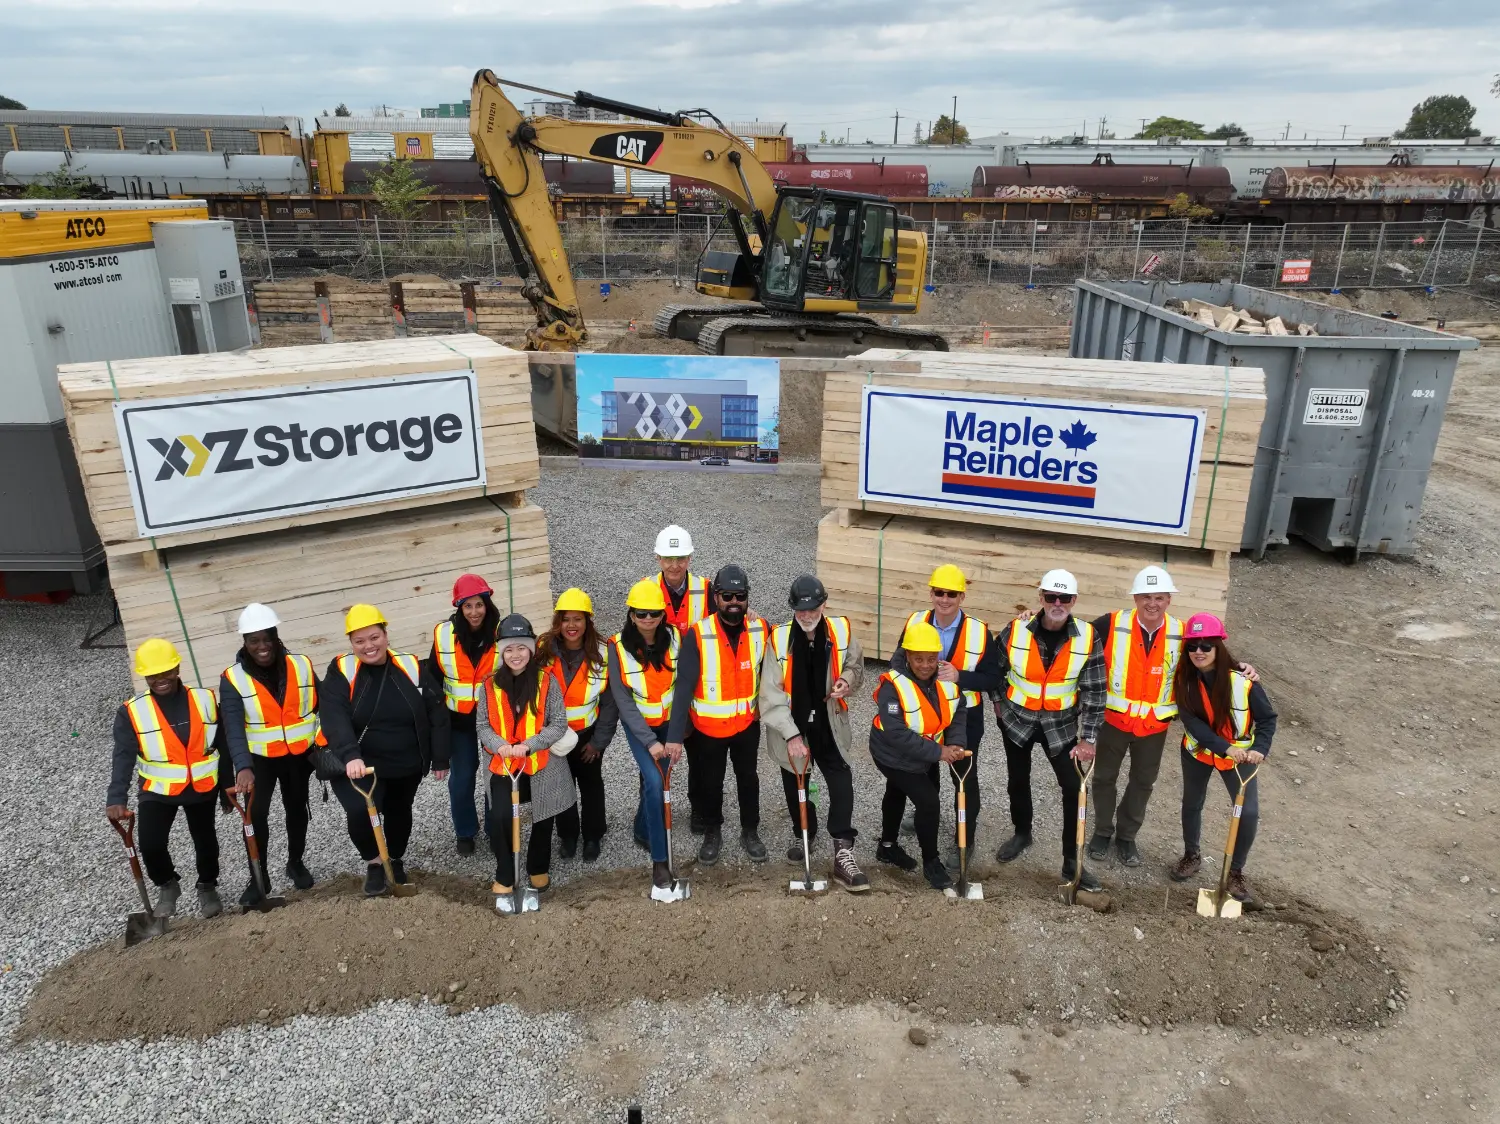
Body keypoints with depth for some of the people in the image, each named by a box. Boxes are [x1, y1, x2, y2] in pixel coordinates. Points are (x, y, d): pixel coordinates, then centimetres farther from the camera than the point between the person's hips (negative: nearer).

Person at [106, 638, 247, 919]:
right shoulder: (132, 712, -10)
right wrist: (117, 799, -25)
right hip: (157, 790, -1)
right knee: (150, 844, -14)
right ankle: (167, 886, 19)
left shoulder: (205, 700, -7)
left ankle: (208, 887, 41)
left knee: (205, 841, 14)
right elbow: (123, 758, -15)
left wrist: (243, 767, -28)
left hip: (202, 787, 1)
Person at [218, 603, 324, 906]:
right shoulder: (233, 678, -14)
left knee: (297, 810, 16)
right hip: (259, 758, -2)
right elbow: (233, 726, -24)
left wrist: (322, 744, -3)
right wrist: (242, 766, -36)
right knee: (256, 813, -11)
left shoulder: (301, 666, -7)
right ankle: (258, 877, 5)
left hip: (299, 754, 2)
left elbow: (321, 706, 3)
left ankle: (296, 862, 37)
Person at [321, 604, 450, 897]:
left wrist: (440, 759, 0)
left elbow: (436, 714, -1)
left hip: (408, 764, 2)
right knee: (360, 811, -23)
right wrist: (350, 755, -41)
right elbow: (334, 718, -25)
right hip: (362, 764, -2)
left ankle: (396, 859, 51)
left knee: (399, 813, 21)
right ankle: (373, 863, 7)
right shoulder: (341, 671, -12)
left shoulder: (410, 667, -8)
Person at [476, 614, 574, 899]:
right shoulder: (491, 685, -3)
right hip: (503, 765, 1)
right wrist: (500, 745, -19)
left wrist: (528, 745, -21)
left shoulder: (547, 681, -10)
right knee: (501, 819, -14)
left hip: (543, 764, 0)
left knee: (543, 819, 14)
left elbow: (559, 723, -10)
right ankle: (504, 876, 9)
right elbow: (481, 724, 1)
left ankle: (539, 869, 39)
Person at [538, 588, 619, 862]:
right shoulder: (543, 650, -16)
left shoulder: (602, 654, -16)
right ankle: (567, 835, 38)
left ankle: (592, 837, 36)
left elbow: (610, 702, -10)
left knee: (591, 785, 17)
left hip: (588, 734, 0)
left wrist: (599, 740, -11)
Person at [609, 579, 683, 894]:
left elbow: (681, 688, -11)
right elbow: (623, 700, -17)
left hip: (669, 722, 3)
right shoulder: (618, 646, -19)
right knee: (654, 780, -16)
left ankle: (642, 831, 43)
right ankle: (659, 859, -4)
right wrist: (649, 741, -22)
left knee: (653, 779, 14)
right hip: (637, 724, -3)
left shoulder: (675, 638, -14)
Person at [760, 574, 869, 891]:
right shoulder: (779, 639, -17)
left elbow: (856, 666, 7)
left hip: (828, 724, 0)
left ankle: (843, 855, -5)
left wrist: (847, 680, -17)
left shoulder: (842, 631, -12)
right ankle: (803, 834, 45)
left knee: (841, 782, -12)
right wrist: (791, 735, -20)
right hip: (790, 726, 0)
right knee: (796, 787, 17)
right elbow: (771, 695, -16)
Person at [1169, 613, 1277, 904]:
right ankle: (1191, 855, 43)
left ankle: (1236, 871, 16)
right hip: (1198, 751, 2)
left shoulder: (1242, 680, -24)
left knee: (1249, 813, -8)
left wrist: (1259, 749, -27)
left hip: (1239, 755, -2)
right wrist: (1225, 747, -31)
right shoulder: (1184, 679, -18)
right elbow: (1192, 722, -21)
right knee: (1191, 804, 16)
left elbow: (1267, 718, -13)